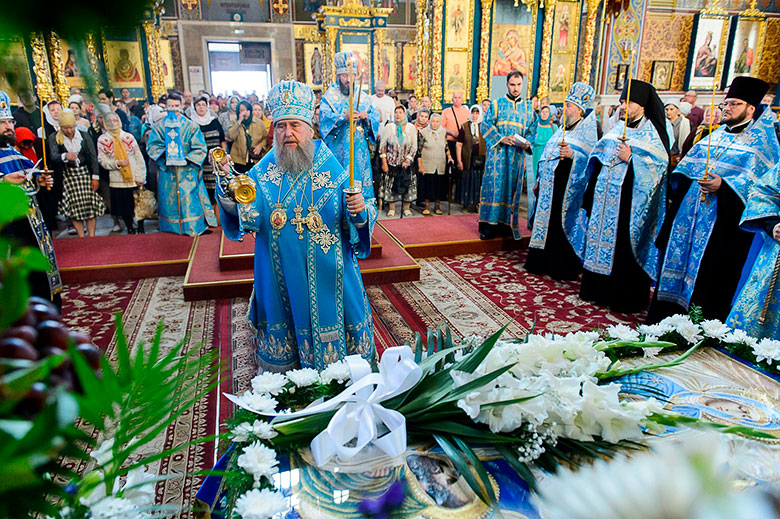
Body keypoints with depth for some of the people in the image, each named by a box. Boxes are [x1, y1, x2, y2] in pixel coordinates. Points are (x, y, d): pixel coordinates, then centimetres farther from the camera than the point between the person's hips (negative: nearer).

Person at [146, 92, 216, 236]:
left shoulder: (191, 126, 1)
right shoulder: (159, 126, 6)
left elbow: (200, 148, -3)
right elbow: (152, 146, 1)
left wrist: (187, 159, -15)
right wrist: (164, 155, -17)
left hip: (188, 171, -2)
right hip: (167, 170, 2)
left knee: (190, 197, -3)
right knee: (169, 197, 7)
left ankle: (194, 226, 6)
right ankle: (171, 226, 20)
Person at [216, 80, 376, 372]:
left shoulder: (334, 171, -4)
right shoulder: (263, 173, 1)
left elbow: (358, 225, -9)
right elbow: (248, 219, -14)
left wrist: (359, 211, -31)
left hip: (326, 278, -1)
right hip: (280, 279, 2)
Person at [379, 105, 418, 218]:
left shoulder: (411, 128, -1)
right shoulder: (388, 127, -3)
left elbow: (414, 147, 1)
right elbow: (382, 146, 0)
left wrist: (407, 160, -9)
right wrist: (384, 163, -4)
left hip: (406, 163, 1)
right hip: (391, 162, 0)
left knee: (407, 185, 1)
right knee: (390, 185, 2)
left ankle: (406, 208, 15)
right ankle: (391, 209, 15)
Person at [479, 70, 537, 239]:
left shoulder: (528, 107, 14)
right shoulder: (496, 104, 6)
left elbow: (533, 129, 12)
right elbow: (486, 125, -1)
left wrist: (528, 142, -9)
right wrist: (501, 139, -15)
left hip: (517, 155, 3)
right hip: (497, 153, -3)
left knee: (512, 188, 3)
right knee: (494, 186, -7)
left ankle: (506, 224, 10)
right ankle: (489, 225, -3)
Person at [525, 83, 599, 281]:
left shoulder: (587, 130, -5)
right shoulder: (562, 131, 18)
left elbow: (591, 159, -13)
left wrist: (573, 155, -29)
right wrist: (539, 181, 19)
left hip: (567, 189, -8)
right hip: (550, 186, 8)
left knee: (561, 226, -5)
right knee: (546, 222, 10)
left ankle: (562, 269, 6)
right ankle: (543, 263, 21)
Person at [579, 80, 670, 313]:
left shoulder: (652, 133, -5)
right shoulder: (618, 128, 14)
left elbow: (660, 164, -13)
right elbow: (599, 156, 22)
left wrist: (630, 159, -20)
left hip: (628, 201, -6)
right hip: (606, 196, 7)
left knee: (623, 247, -4)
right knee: (601, 239, 9)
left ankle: (625, 298, 7)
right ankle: (598, 289, 21)